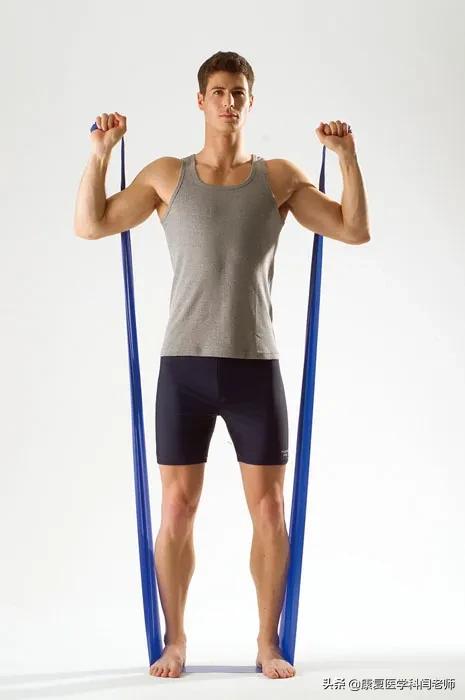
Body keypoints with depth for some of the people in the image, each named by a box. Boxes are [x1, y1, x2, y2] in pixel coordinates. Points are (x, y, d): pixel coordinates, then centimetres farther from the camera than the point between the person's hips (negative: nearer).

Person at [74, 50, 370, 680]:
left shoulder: (280, 177, 5)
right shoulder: (166, 175, 6)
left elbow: (355, 230, 1)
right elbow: (90, 225, 5)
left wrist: (347, 155, -6)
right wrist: (100, 152, -2)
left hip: (255, 366, 0)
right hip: (184, 366, 0)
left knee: (268, 508, 3)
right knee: (177, 508, 3)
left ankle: (269, 642, 17)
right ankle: (175, 641, 17)